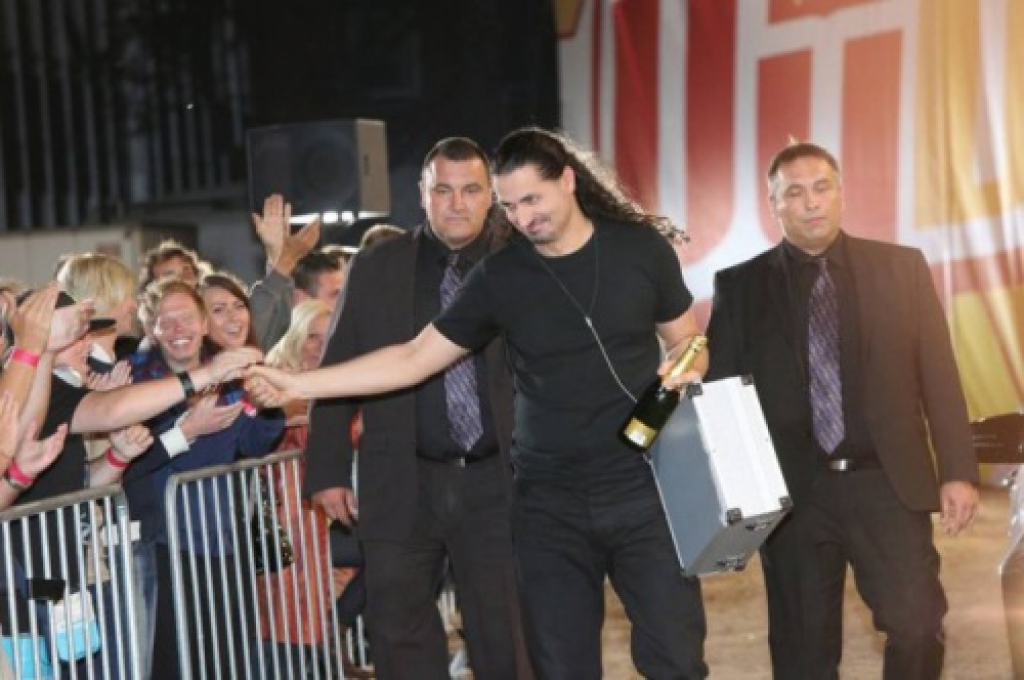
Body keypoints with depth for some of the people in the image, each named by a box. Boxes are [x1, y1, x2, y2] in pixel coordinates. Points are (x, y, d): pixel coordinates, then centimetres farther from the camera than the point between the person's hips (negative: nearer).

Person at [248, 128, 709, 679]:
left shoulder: (640, 248, -2)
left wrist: (683, 375, -13)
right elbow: (414, 359, 1)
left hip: (642, 490, -1)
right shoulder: (500, 277, 0)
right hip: (549, 502, 1)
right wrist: (297, 384, -6)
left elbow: (686, 342, 11)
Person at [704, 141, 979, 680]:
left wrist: (958, 471, -1)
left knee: (918, 626, -4)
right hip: (791, 491, 0)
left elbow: (938, 375, 4)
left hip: (888, 484, 0)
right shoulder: (740, 286, 4)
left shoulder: (902, 267, 6)